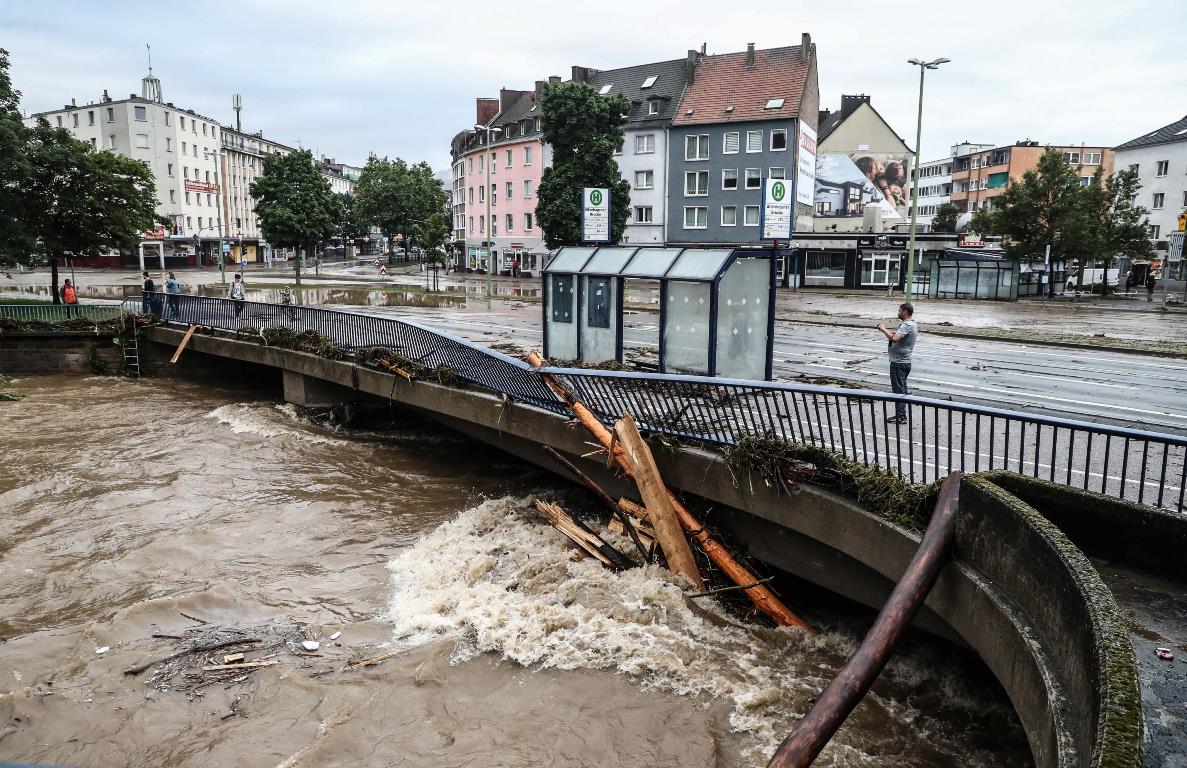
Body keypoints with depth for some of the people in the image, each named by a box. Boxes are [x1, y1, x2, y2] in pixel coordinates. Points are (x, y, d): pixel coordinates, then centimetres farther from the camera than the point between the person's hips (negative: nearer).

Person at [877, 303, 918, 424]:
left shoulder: (906, 325, -20)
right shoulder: (912, 325, 14)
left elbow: (894, 338, -33)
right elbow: (898, 334, 21)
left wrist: (884, 329, -19)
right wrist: (885, 330, 8)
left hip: (899, 363, -11)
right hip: (905, 362, 11)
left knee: (898, 390, -5)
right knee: (902, 389, 16)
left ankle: (900, 417, -1)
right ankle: (902, 415, 24)